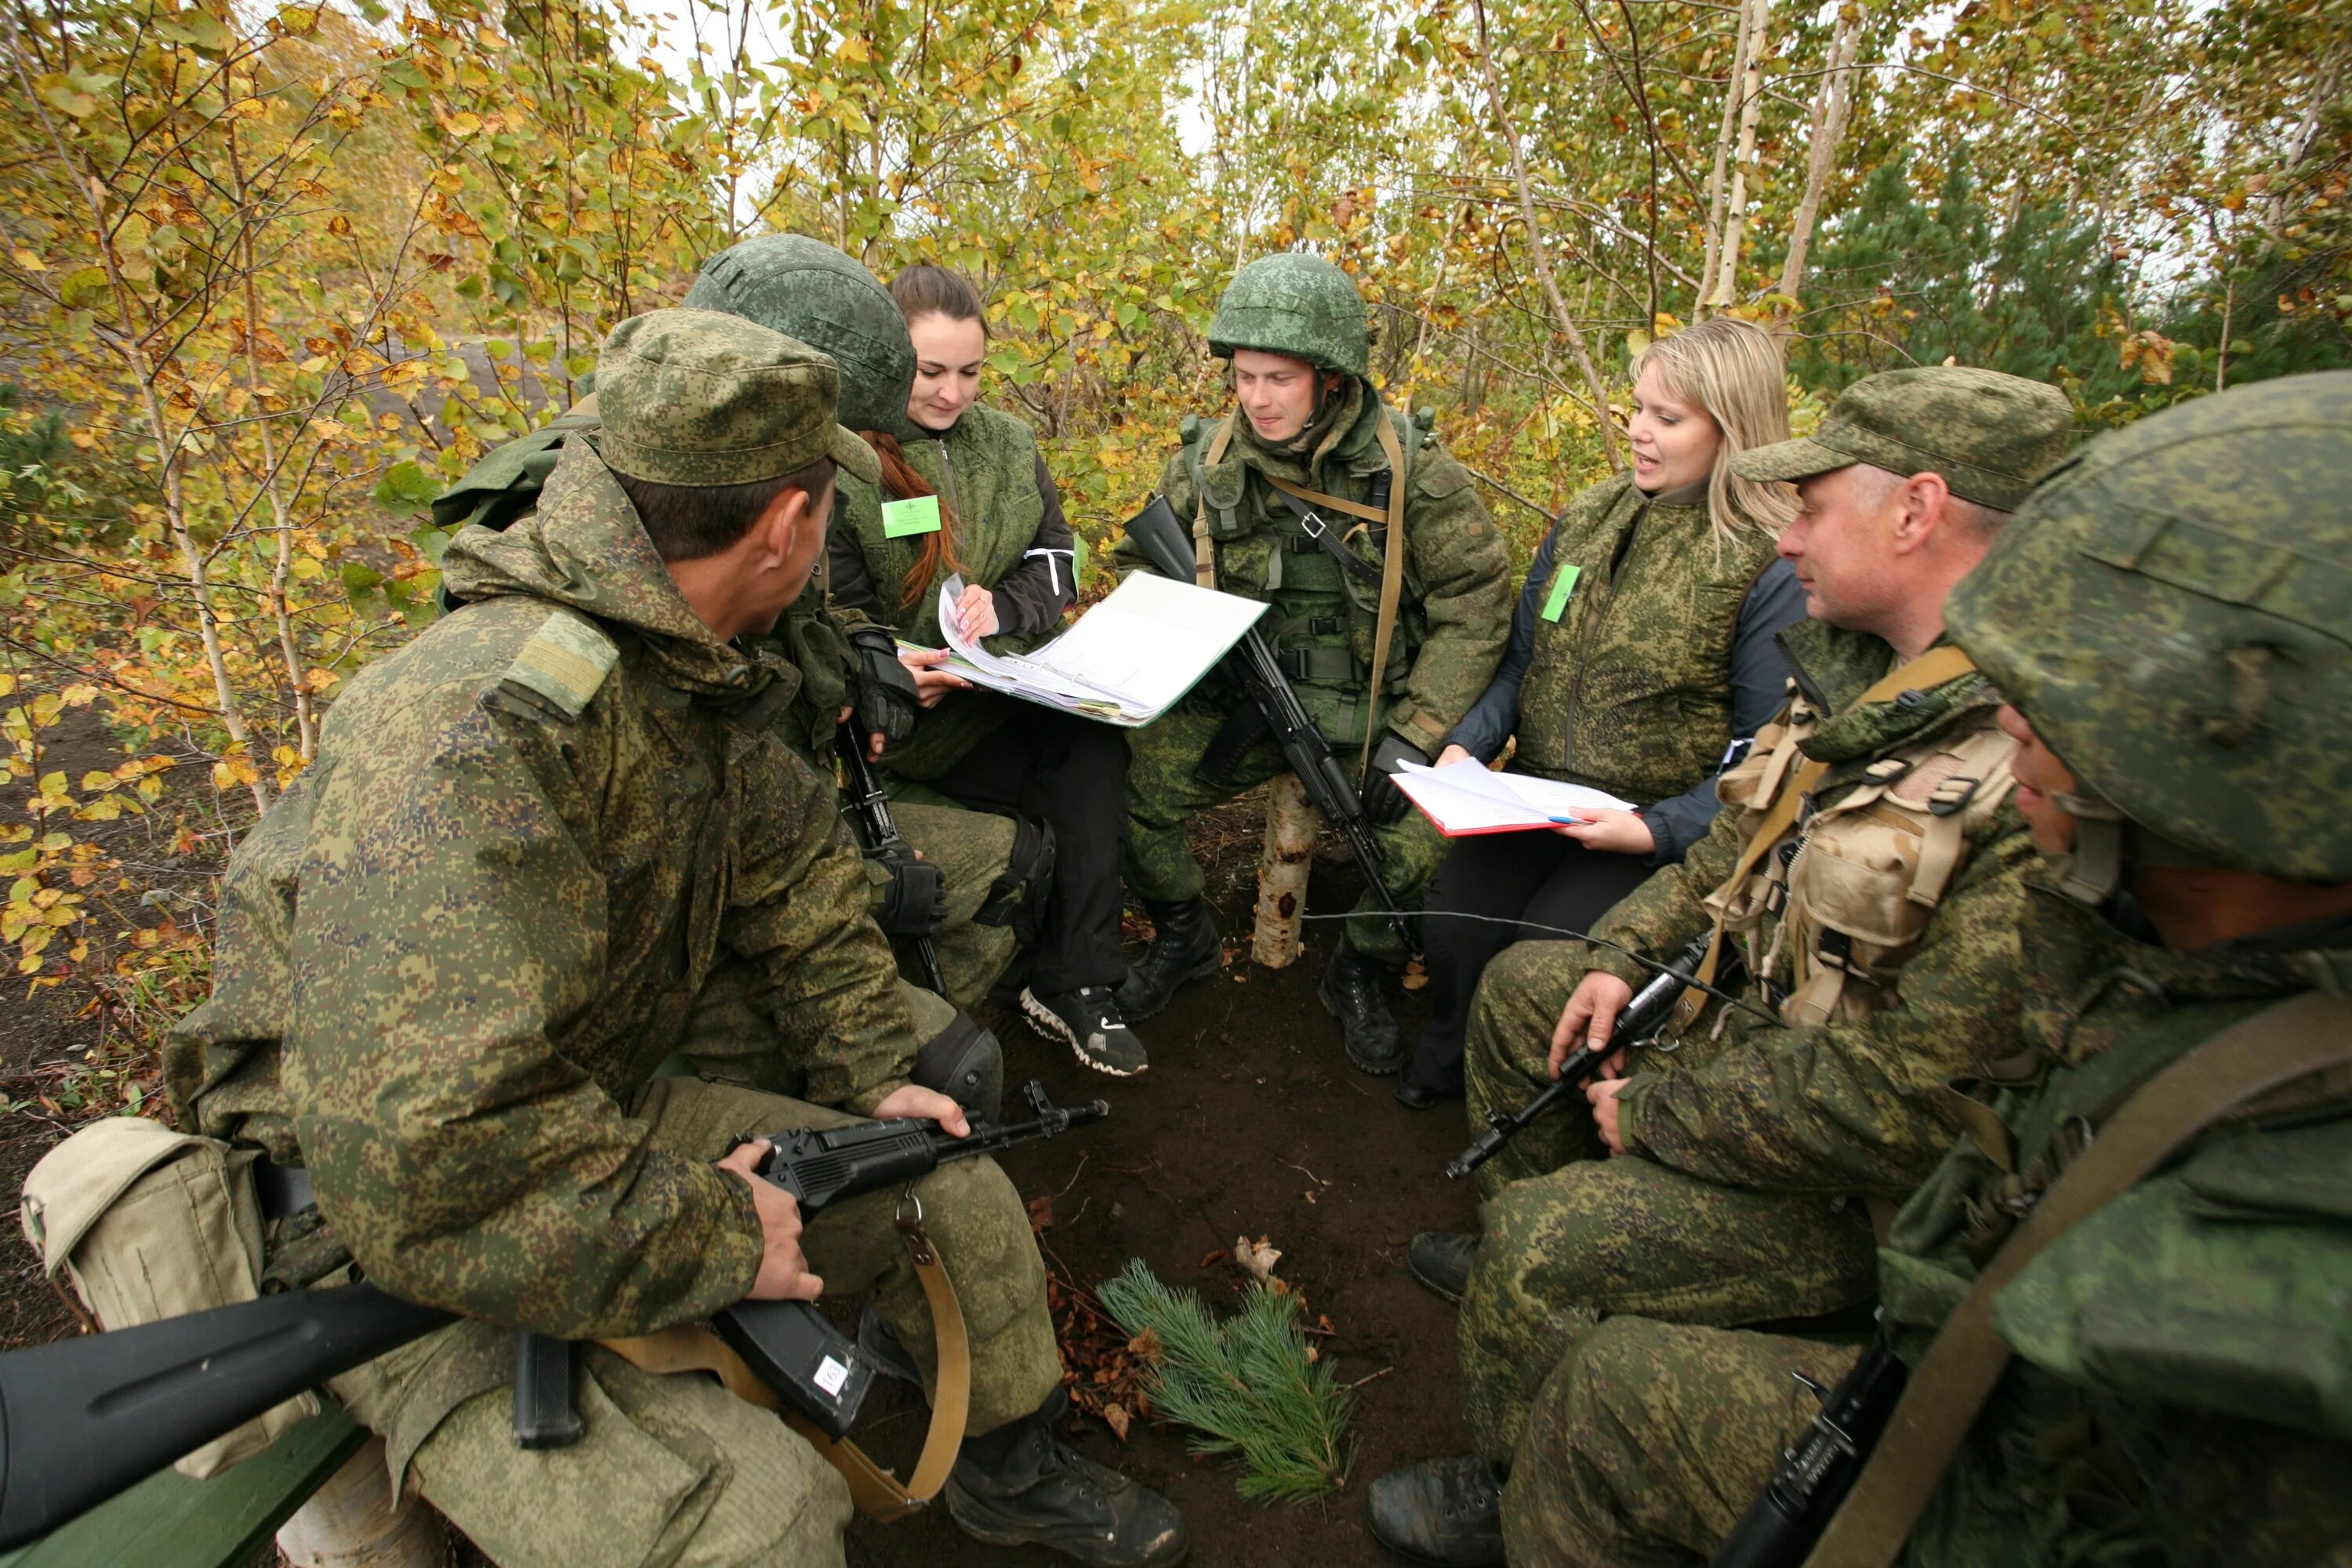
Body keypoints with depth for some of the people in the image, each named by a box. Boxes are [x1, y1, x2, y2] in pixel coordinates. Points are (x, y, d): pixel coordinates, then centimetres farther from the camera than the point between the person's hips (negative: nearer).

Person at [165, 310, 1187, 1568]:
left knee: (957, 1193, 7)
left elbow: (797, 871, 10)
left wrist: (875, 1078, 5)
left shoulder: (693, 669, -3)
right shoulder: (485, 726, -33)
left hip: (618, 1108, 8)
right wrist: (718, 1235, -23)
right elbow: (425, 1165, -36)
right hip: (394, 1228, -7)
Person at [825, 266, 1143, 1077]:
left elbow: (1056, 563, 8)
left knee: (1096, 750, -27)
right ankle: (1072, 979, -7)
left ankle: (1074, 985, -18)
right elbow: (837, 614, -7)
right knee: (1091, 769, -24)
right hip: (918, 709, -4)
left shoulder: (1007, 442, 12)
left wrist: (1003, 605, -14)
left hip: (1013, 684, 5)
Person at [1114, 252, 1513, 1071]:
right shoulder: (1206, 463, -2)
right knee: (1130, 782, -18)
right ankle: (1183, 935, 13)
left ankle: (1358, 974, 9)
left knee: (1431, 828, -25)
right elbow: (1142, 571, 10)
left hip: (1368, 714, -2)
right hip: (1235, 703, 2)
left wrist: (1415, 736, -16)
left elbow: (1475, 604, -8)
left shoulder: (1412, 468, -9)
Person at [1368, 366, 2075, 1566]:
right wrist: (1624, 958, 1)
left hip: (1871, 1182, -9)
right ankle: (1515, 1260, 31)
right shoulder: (1868, 675, -2)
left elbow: (1907, 1100, -32)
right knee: (1521, 983, 15)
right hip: (1764, 1014, 9)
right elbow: (1740, 845, 12)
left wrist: (1655, 1108, -21)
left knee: (1545, 1239, -21)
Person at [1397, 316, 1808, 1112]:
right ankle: (1451, 1048, 17)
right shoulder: (1586, 518, 6)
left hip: (1663, 829, -4)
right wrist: (1468, 743, -4)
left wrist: (1654, 830, -22)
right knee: (1450, 929, -16)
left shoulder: (1772, 570, -11)